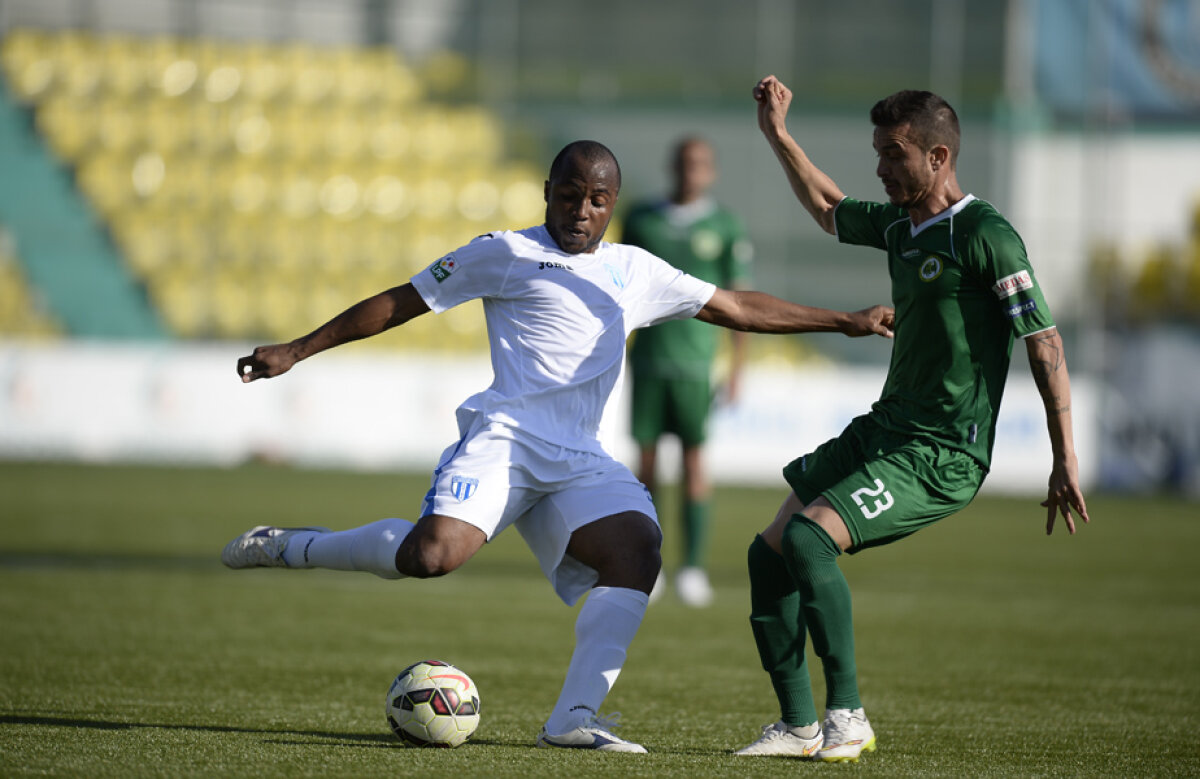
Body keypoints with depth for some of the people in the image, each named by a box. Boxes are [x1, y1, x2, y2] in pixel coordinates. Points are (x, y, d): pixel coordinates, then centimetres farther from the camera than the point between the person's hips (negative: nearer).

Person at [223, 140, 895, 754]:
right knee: (435, 552, -29)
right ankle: (287, 547, -6)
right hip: (505, 434, -5)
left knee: (639, 550, -22)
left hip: (579, 459, 5)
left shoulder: (634, 271, 22)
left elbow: (736, 308, 28)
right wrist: (297, 351, 7)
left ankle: (575, 716, -23)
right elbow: (400, 303, 11)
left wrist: (844, 321, 26)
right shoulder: (506, 254, 8)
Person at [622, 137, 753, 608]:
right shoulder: (641, 219, 8)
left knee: (694, 463, -4)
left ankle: (694, 570, -1)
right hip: (648, 358, 2)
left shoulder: (725, 227, 0)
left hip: (695, 362, -2)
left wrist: (737, 370, -3)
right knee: (646, 462, 2)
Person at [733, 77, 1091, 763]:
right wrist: (778, 135, 23)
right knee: (769, 552, 2)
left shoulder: (986, 236, -15)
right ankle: (799, 726, 9)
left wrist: (1066, 459, -17)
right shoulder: (898, 224, 10)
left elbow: (1044, 344, -15)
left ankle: (848, 716, -14)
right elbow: (830, 210, 32)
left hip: (943, 456, -9)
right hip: (883, 430, 9)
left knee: (809, 537, -24)